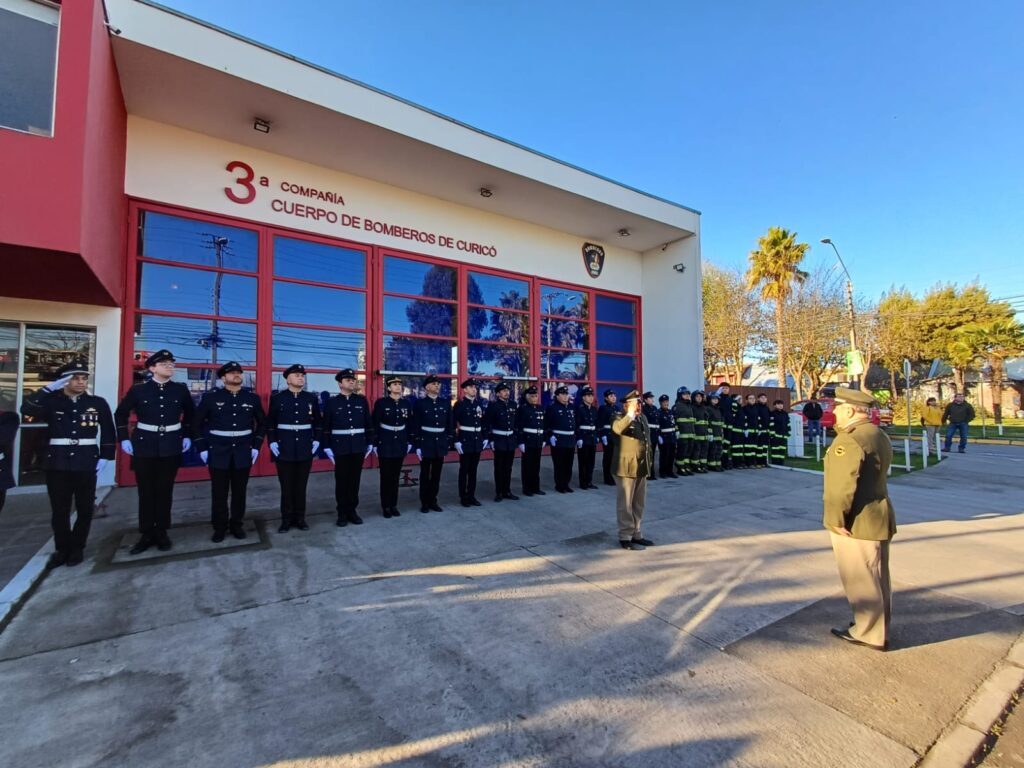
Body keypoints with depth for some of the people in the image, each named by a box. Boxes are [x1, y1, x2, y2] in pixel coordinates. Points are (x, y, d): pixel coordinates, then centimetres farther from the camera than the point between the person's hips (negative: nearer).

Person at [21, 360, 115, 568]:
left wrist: (105, 457, -3)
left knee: (85, 509, 8)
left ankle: (77, 548, 23)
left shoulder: (98, 403, 2)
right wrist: (48, 388, -19)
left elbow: (108, 431, 4)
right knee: (59, 509, 9)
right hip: (57, 463, 0)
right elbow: (27, 410, -18)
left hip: (87, 463, 0)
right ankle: (61, 549, 24)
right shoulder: (52, 401, 3)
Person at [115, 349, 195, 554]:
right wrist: (124, 439, 2)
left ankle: (162, 532, 20)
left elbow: (190, 414, 13)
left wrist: (187, 436, 7)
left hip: (171, 448, 1)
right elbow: (121, 414, 8)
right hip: (144, 447, -1)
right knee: (146, 492, 7)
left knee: (165, 491, 8)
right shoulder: (138, 389, -3)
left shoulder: (181, 389, 1)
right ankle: (147, 534, 19)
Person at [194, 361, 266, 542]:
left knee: (240, 492, 10)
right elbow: (197, 422, 4)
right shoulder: (210, 397, -3)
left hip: (243, 453, 1)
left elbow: (262, 422, 10)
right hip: (218, 452, -1)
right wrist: (202, 448, -1)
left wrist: (256, 446, 4)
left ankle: (237, 524, 24)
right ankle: (219, 527, 22)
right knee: (219, 493, 7)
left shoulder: (252, 397, 2)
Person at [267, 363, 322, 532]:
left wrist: (317, 440, 1)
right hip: (284, 449, -2)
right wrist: (272, 442, -7)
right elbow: (270, 422, 2)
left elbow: (318, 422, 10)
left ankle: (300, 518, 20)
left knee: (301, 486, 9)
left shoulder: (312, 398, 6)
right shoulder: (277, 398, 0)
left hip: (305, 450, 2)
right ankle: (286, 519, 18)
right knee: (286, 486, 6)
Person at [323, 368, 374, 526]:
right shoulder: (331, 402, 0)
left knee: (355, 480, 9)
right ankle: (342, 513, 16)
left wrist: (370, 443, 5)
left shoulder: (362, 400, 6)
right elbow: (326, 427, -1)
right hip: (340, 448, -2)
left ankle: (352, 511, 20)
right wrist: (327, 447, -6)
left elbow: (369, 423, 8)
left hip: (359, 447, 2)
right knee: (341, 481, 6)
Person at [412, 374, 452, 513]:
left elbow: (450, 424, 9)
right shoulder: (419, 403, -4)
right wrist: (417, 446, -10)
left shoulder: (446, 403, 7)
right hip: (425, 443, -3)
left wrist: (449, 442, 4)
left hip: (441, 443, 4)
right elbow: (415, 426, -7)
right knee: (425, 475, 7)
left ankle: (433, 501, 22)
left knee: (436, 474, 11)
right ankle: (424, 503, 17)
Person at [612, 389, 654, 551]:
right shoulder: (621, 418, -11)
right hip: (626, 467, -8)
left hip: (641, 467, 8)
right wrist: (630, 415, -32)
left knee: (639, 503, 15)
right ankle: (625, 537, 9)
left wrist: (650, 460, 20)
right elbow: (617, 429, -36)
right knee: (626, 504, 0)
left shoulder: (643, 418, 14)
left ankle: (636, 534, 27)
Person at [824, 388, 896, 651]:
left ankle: (869, 634, 18)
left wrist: (837, 519, -18)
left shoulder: (849, 440, -22)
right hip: (878, 518, 10)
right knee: (876, 577, 20)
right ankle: (877, 628, 35)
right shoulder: (879, 436, 11)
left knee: (861, 580, 4)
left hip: (856, 523, -10)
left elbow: (843, 485, -24)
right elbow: (873, 475, 14)